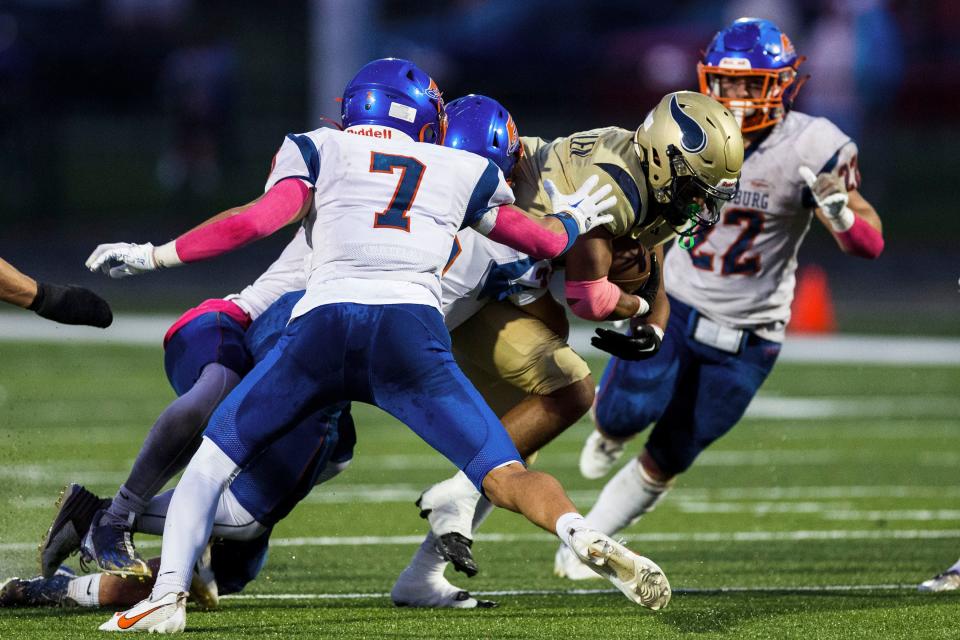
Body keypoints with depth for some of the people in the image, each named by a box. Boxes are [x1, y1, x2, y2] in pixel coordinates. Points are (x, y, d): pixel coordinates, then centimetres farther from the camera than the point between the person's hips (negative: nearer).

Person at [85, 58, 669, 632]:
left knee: (215, 458, 16)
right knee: (505, 475, 1)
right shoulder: (462, 172, 27)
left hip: (322, 325, 0)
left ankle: (168, 593, -4)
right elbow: (546, 242, 37)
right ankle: (583, 537, -31)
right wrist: (574, 221, 60)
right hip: (412, 329, 0)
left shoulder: (319, 150, 21)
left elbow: (264, 219, 5)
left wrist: (154, 256, 13)